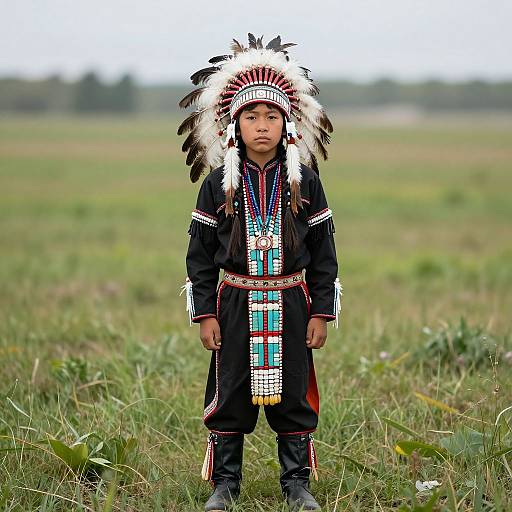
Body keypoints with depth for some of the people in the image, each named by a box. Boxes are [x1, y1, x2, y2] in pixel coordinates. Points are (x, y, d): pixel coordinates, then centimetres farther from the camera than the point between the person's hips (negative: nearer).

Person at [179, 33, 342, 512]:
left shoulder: (305, 181, 0)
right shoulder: (218, 184, -1)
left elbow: (323, 251, 3)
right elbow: (200, 252, 2)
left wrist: (322, 312, -1)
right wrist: (204, 313, -3)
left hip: (291, 302, 0)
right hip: (235, 303, 0)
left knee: (293, 396, 6)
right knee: (230, 396, 4)